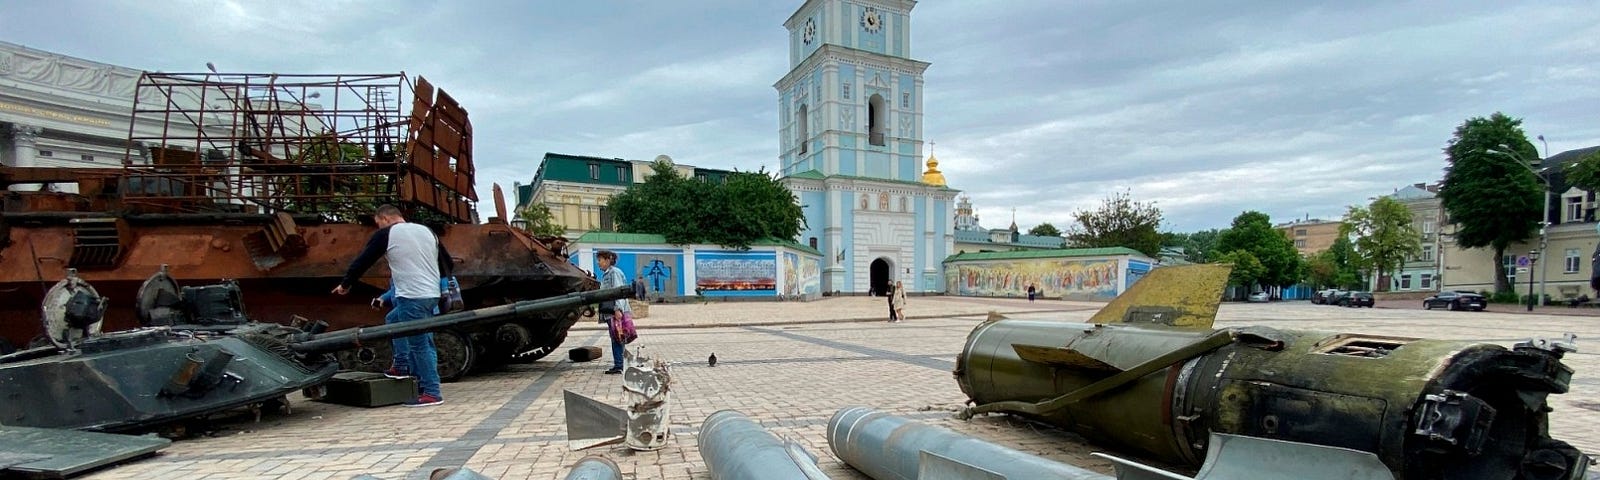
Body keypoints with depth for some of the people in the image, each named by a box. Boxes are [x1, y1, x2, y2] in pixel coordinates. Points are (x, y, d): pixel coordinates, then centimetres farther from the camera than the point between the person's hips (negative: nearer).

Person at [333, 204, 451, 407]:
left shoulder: (385, 235, 0)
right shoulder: (427, 231, 16)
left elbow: (362, 261, 5)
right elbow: (448, 264, 18)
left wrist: (345, 284, 19)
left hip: (411, 297, -7)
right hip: (432, 295, 7)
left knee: (420, 344, -4)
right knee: (393, 320, 25)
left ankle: (432, 392, -2)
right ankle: (404, 366, 22)